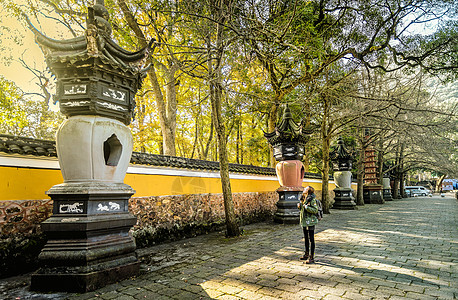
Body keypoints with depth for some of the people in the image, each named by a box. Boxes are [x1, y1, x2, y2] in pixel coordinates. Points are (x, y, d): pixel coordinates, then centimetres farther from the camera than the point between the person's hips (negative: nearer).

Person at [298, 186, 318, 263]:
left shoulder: (312, 199, -15)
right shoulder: (304, 199, 10)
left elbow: (315, 210, -19)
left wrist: (306, 207, -27)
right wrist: (300, 206, 3)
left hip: (310, 222, -9)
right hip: (304, 222, 9)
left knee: (311, 239, -3)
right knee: (306, 239, 18)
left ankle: (311, 258, 3)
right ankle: (307, 254, 30)